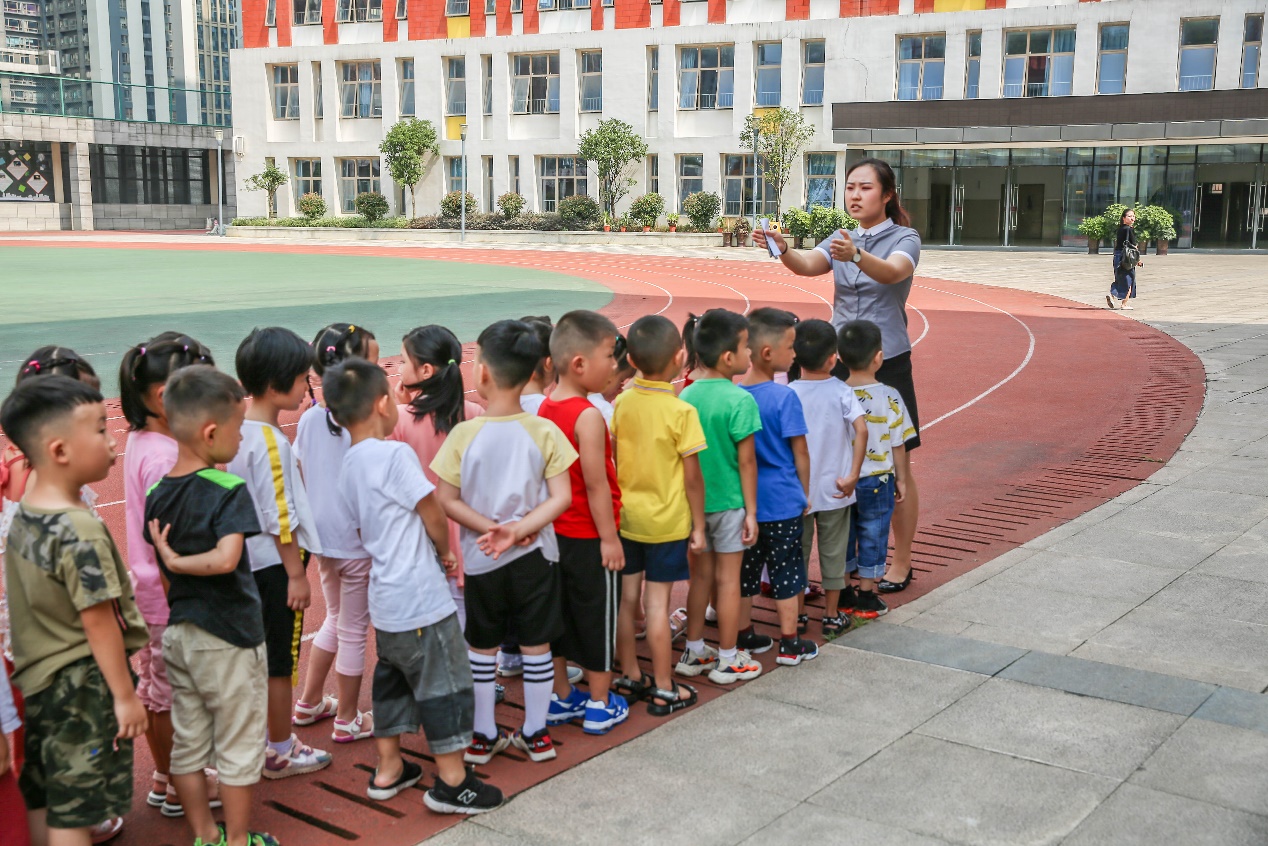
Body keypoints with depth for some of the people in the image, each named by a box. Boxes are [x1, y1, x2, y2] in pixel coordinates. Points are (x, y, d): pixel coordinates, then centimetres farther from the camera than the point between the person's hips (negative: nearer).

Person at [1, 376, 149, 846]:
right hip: (84, 686, -9)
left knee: (42, 801, 19)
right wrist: (125, 695, -14)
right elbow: (98, 621, -22)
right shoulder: (81, 531, -25)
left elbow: (40, 602, 9)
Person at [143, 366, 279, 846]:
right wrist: (179, 563, -18)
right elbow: (226, 558, -32)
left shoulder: (156, 496, 1)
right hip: (229, 635, -7)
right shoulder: (228, 491, -19)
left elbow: (161, 572, 5)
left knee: (187, 746, 17)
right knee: (238, 748, 9)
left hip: (178, 633, 7)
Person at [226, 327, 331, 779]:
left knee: (256, 657, 19)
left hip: (246, 559, 8)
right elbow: (278, 517, -22)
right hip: (274, 564, -8)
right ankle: (280, 752, 20)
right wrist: (296, 573, -14)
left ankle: (260, 738, 32)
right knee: (279, 663, 6)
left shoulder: (238, 430, 2)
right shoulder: (272, 442, -23)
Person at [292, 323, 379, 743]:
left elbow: (299, 477, 7)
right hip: (357, 542, -7)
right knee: (353, 631, 8)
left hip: (322, 536, 7)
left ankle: (309, 703, 34)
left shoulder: (310, 418, 1)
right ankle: (347, 720, 21)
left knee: (335, 619, 25)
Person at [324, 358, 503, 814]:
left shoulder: (348, 465, 7)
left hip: (385, 599, 9)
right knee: (444, 682, 3)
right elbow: (434, 516, -13)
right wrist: (445, 551, 7)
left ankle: (388, 769, 31)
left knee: (392, 678, 21)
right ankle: (451, 782, 12)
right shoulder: (395, 454, -18)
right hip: (421, 599, -9)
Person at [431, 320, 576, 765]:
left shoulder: (464, 434, -13)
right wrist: (517, 530, -16)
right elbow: (561, 498, -14)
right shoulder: (544, 432, -11)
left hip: (480, 560, 0)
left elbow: (447, 501, -11)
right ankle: (535, 734, 24)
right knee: (537, 646, 14)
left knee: (482, 648, 15)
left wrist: (492, 528, -10)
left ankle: (484, 736, 25)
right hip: (536, 557, 0)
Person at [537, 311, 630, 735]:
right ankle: (600, 704, 19)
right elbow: (595, 483, -22)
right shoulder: (588, 416, -22)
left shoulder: (545, 408, 3)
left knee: (559, 612, 16)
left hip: (555, 531, 8)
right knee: (597, 615, 7)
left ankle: (559, 697, 28)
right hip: (589, 536, -8)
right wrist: (610, 538, -15)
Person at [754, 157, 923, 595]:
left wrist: (856, 256, -49)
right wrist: (782, 249, -34)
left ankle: (901, 564, 16)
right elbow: (808, 265, -12)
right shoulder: (841, 240, 8)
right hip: (841, 360, 4)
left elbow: (894, 271, -29)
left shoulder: (904, 238, -6)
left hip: (888, 362, -4)